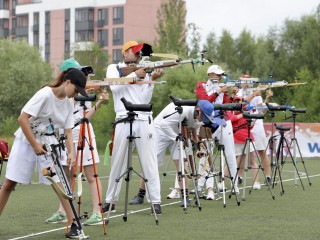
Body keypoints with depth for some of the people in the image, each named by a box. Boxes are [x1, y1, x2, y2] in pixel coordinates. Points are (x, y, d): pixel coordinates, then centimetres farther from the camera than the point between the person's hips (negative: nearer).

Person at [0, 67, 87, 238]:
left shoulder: (68, 104, 1)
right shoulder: (45, 94, -20)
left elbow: (68, 131, 4)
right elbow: (22, 119, -23)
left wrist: (71, 152, -12)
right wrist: (35, 145, -22)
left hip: (49, 143, 5)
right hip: (26, 140, -5)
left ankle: (73, 224, -3)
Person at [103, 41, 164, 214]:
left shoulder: (144, 71, 15)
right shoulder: (114, 68, 13)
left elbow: (145, 99, 3)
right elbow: (115, 87, -8)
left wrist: (151, 80, -8)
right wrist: (134, 75, -10)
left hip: (144, 120, 1)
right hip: (123, 120, -1)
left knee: (149, 162, -2)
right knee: (117, 162, 3)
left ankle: (155, 201, -1)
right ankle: (110, 201, 11)